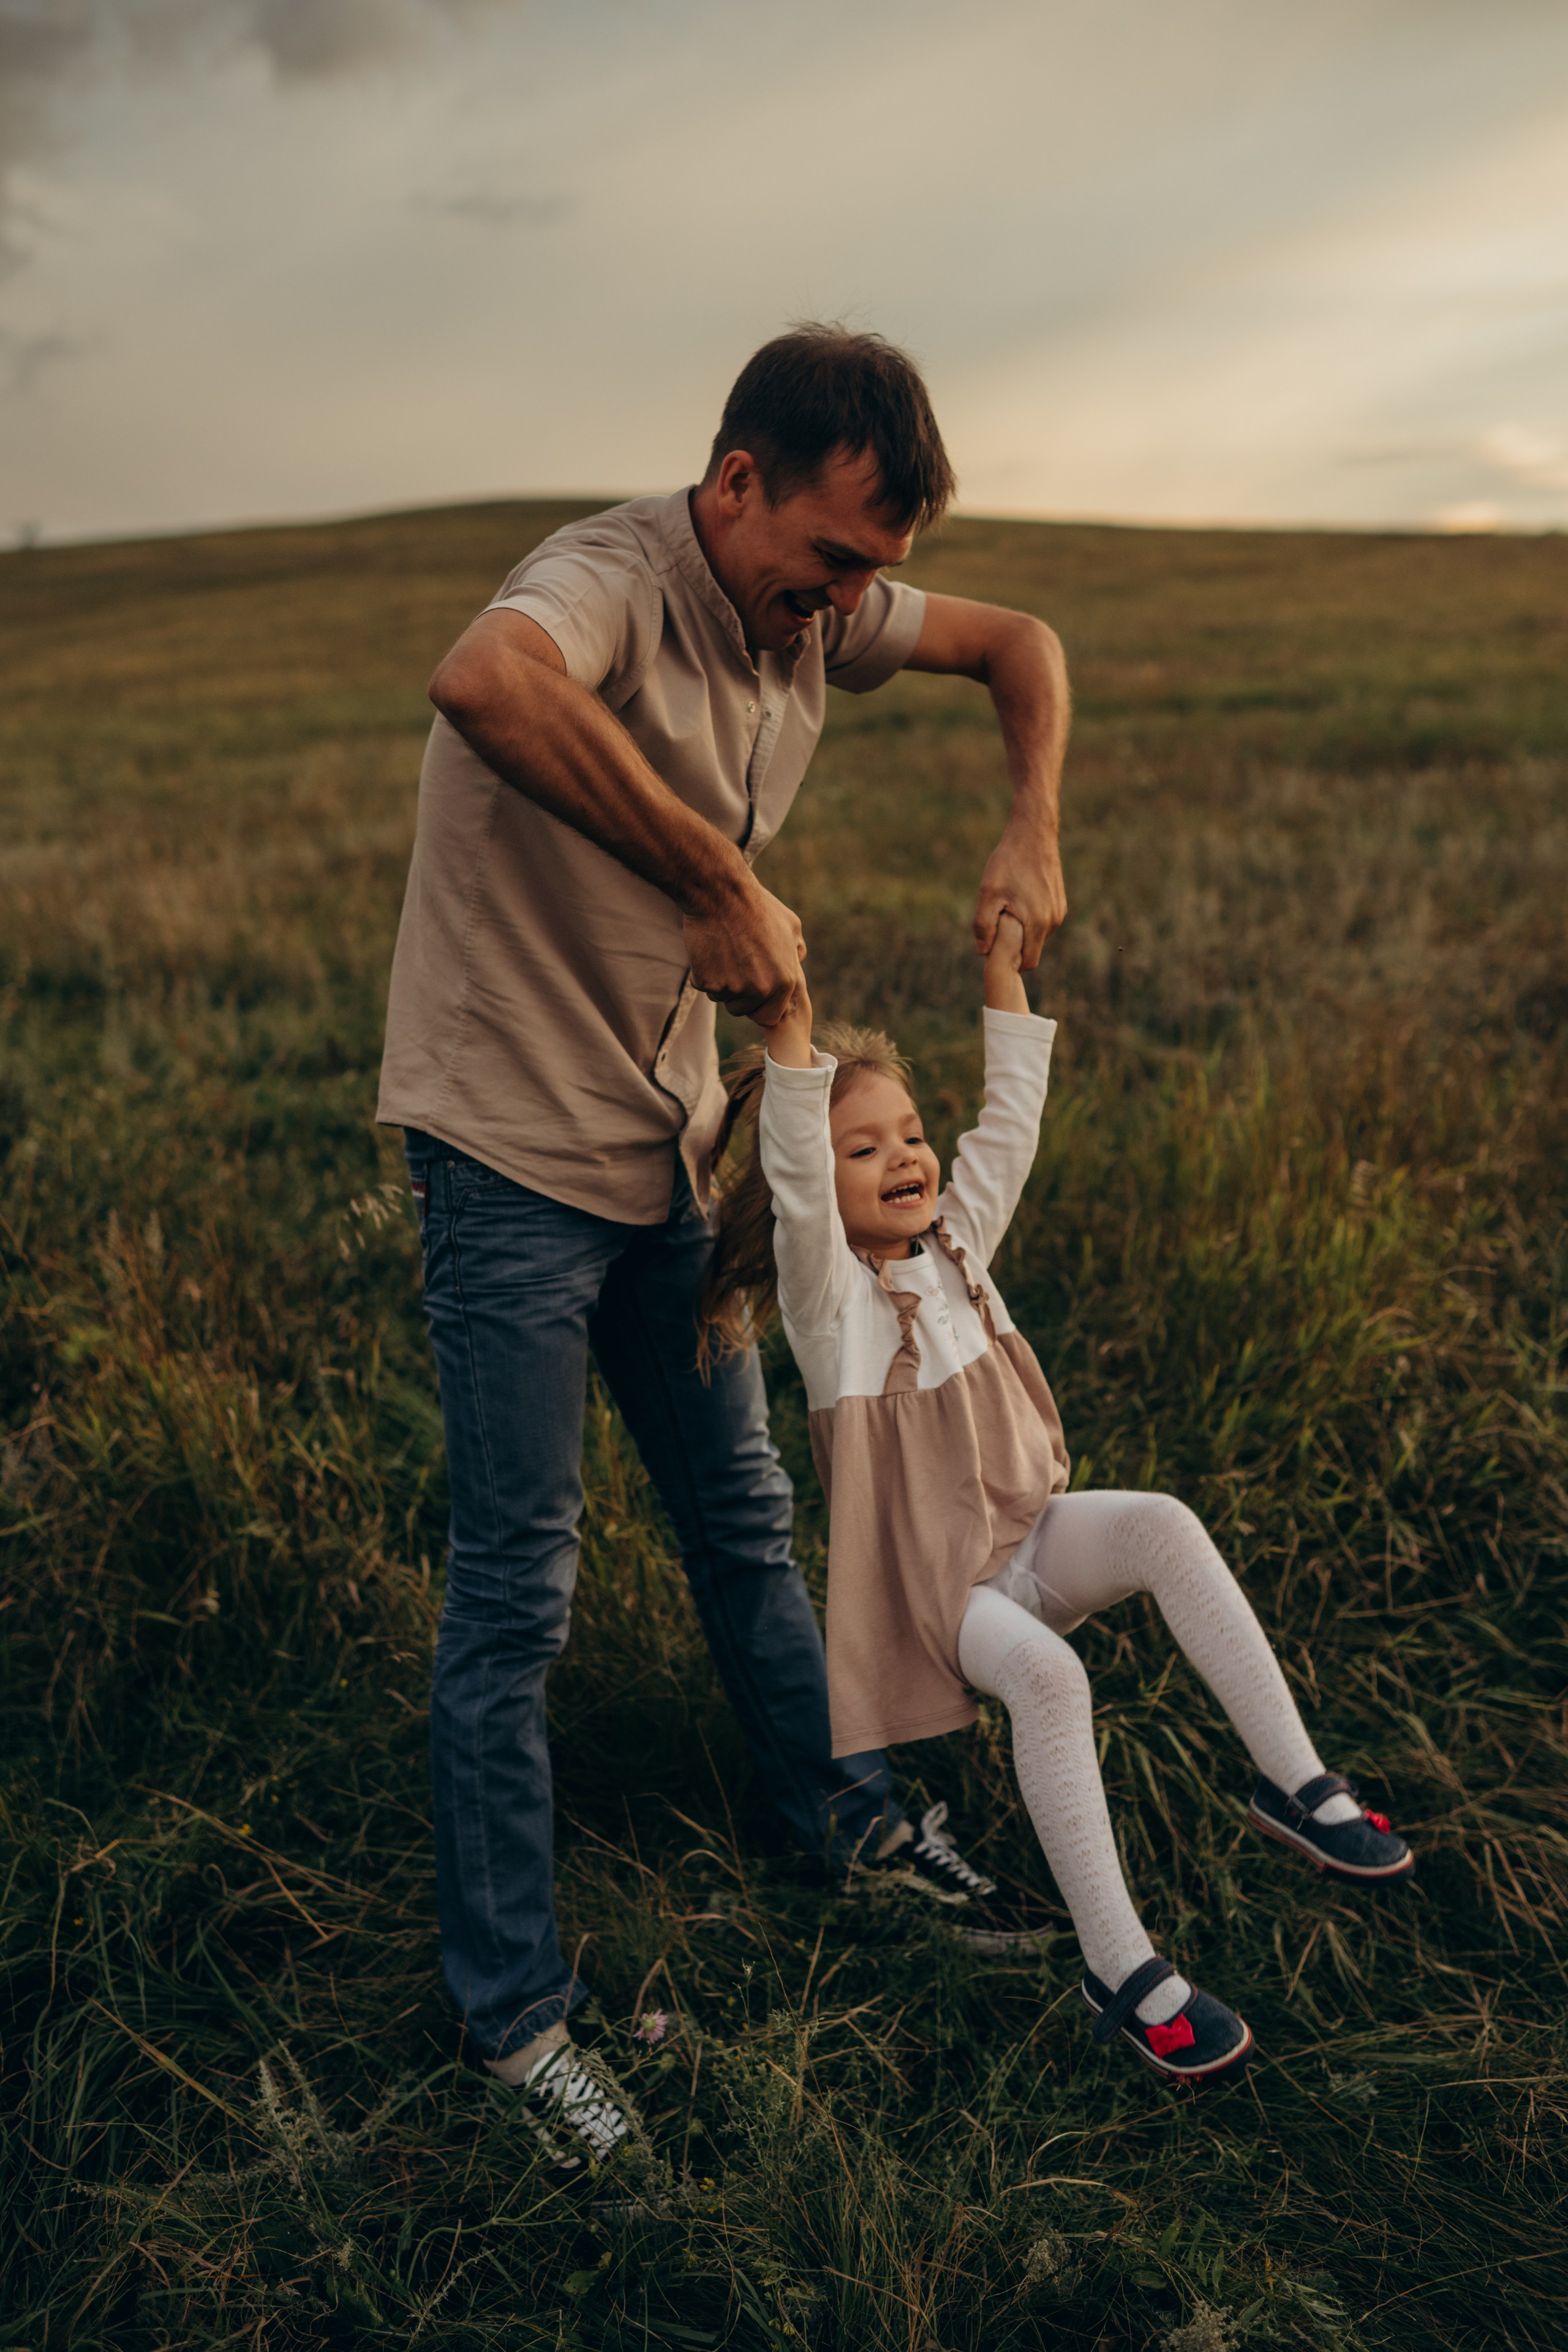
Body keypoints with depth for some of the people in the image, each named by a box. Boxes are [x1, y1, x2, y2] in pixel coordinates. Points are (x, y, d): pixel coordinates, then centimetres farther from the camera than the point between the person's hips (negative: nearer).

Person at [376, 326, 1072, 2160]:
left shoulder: (819, 610, 1)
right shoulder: (614, 580, -22)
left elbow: (1018, 643, 16)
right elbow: (484, 683, -47)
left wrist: (1029, 834, 0)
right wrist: (724, 885, -39)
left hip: (668, 1145, 7)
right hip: (511, 1149, -7)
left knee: (742, 1513, 20)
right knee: (514, 1590, 0)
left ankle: (847, 1815, 41)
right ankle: (510, 2009, 17)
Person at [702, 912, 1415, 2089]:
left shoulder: (956, 1243, 8)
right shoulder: (827, 1293, -10)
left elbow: (1011, 1123, 3)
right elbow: (792, 1182, -29)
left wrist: (1004, 978, -1)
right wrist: (790, 1030, -38)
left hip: (1032, 1534, 5)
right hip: (937, 1584, -5)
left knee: (1164, 1524, -25)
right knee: (1045, 1674, -34)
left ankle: (1297, 1780, -19)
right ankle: (1119, 1961, -27)